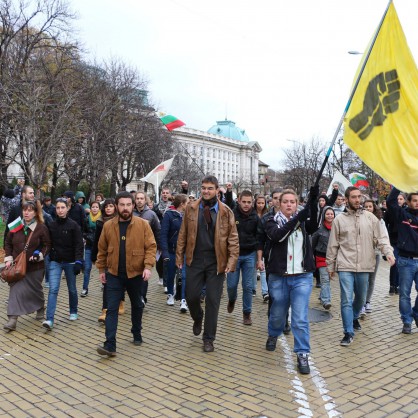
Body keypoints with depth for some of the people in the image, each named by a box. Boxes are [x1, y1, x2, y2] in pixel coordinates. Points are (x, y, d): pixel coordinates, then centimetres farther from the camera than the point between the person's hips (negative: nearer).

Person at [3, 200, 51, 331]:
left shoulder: (41, 228, -7)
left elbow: (47, 245, -1)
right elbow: (8, 243, 11)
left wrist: (39, 255, -17)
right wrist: (8, 258, 0)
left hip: (35, 266, -2)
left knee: (35, 290, 14)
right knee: (15, 290, -7)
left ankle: (40, 309, 40)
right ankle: (12, 319, -6)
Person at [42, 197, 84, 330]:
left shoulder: (73, 225, -8)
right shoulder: (51, 225, 2)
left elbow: (79, 245, -11)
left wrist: (78, 262, -19)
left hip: (70, 262, -1)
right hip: (55, 262, 2)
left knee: (72, 289, 13)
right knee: (53, 289, -9)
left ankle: (74, 312, 34)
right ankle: (49, 320, -11)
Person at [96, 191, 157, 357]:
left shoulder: (143, 224, -8)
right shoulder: (108, 225, -2)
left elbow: (151, 246, -9)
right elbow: (102, 249, 7)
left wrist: (148, 266, -20)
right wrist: (101, 269, 8)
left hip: (136, 273, 0)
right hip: (114, 274, 1)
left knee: (137, 306, 17)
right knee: (112, 308, -5)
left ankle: (137, 334, 38)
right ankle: (110, 345, -4)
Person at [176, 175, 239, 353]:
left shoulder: (226, 212, -2)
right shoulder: (191, 209, 3)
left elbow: (233, 239, -3)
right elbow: (183, 234, 6)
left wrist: (232, 261, -11)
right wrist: (179, 256, 2)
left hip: (216, 262, -1)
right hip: (195, 260, 2)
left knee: (213, 300, 4)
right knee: (191, 296, 6)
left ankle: (208, 339, 18)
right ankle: (197, 319, 40)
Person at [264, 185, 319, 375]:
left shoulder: (303, 221, 3)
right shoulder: (273, 221, 0)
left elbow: (314, 226, -20)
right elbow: (277, 235, -22)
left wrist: (313, 201, -36)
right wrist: (295, 219, -37)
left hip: (302, 277, 0)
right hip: (278, 277, 0)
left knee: (301, 319, -4)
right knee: (278, 314, 18)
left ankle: (302, 355, 6)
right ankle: (273, 335, 47)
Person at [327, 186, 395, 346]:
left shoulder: (370, 217, 2)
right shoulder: (339, 219, -1)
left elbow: (380, 238, 2)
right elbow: (333, 245, 4)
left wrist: (388, 251, -16)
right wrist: (330, 266, 7)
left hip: (364, 267, 2)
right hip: (345, 266, -2)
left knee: (361, 298, 19)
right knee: (346, 300, -6)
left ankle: (354, 317, 47)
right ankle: (348, 332, 4)